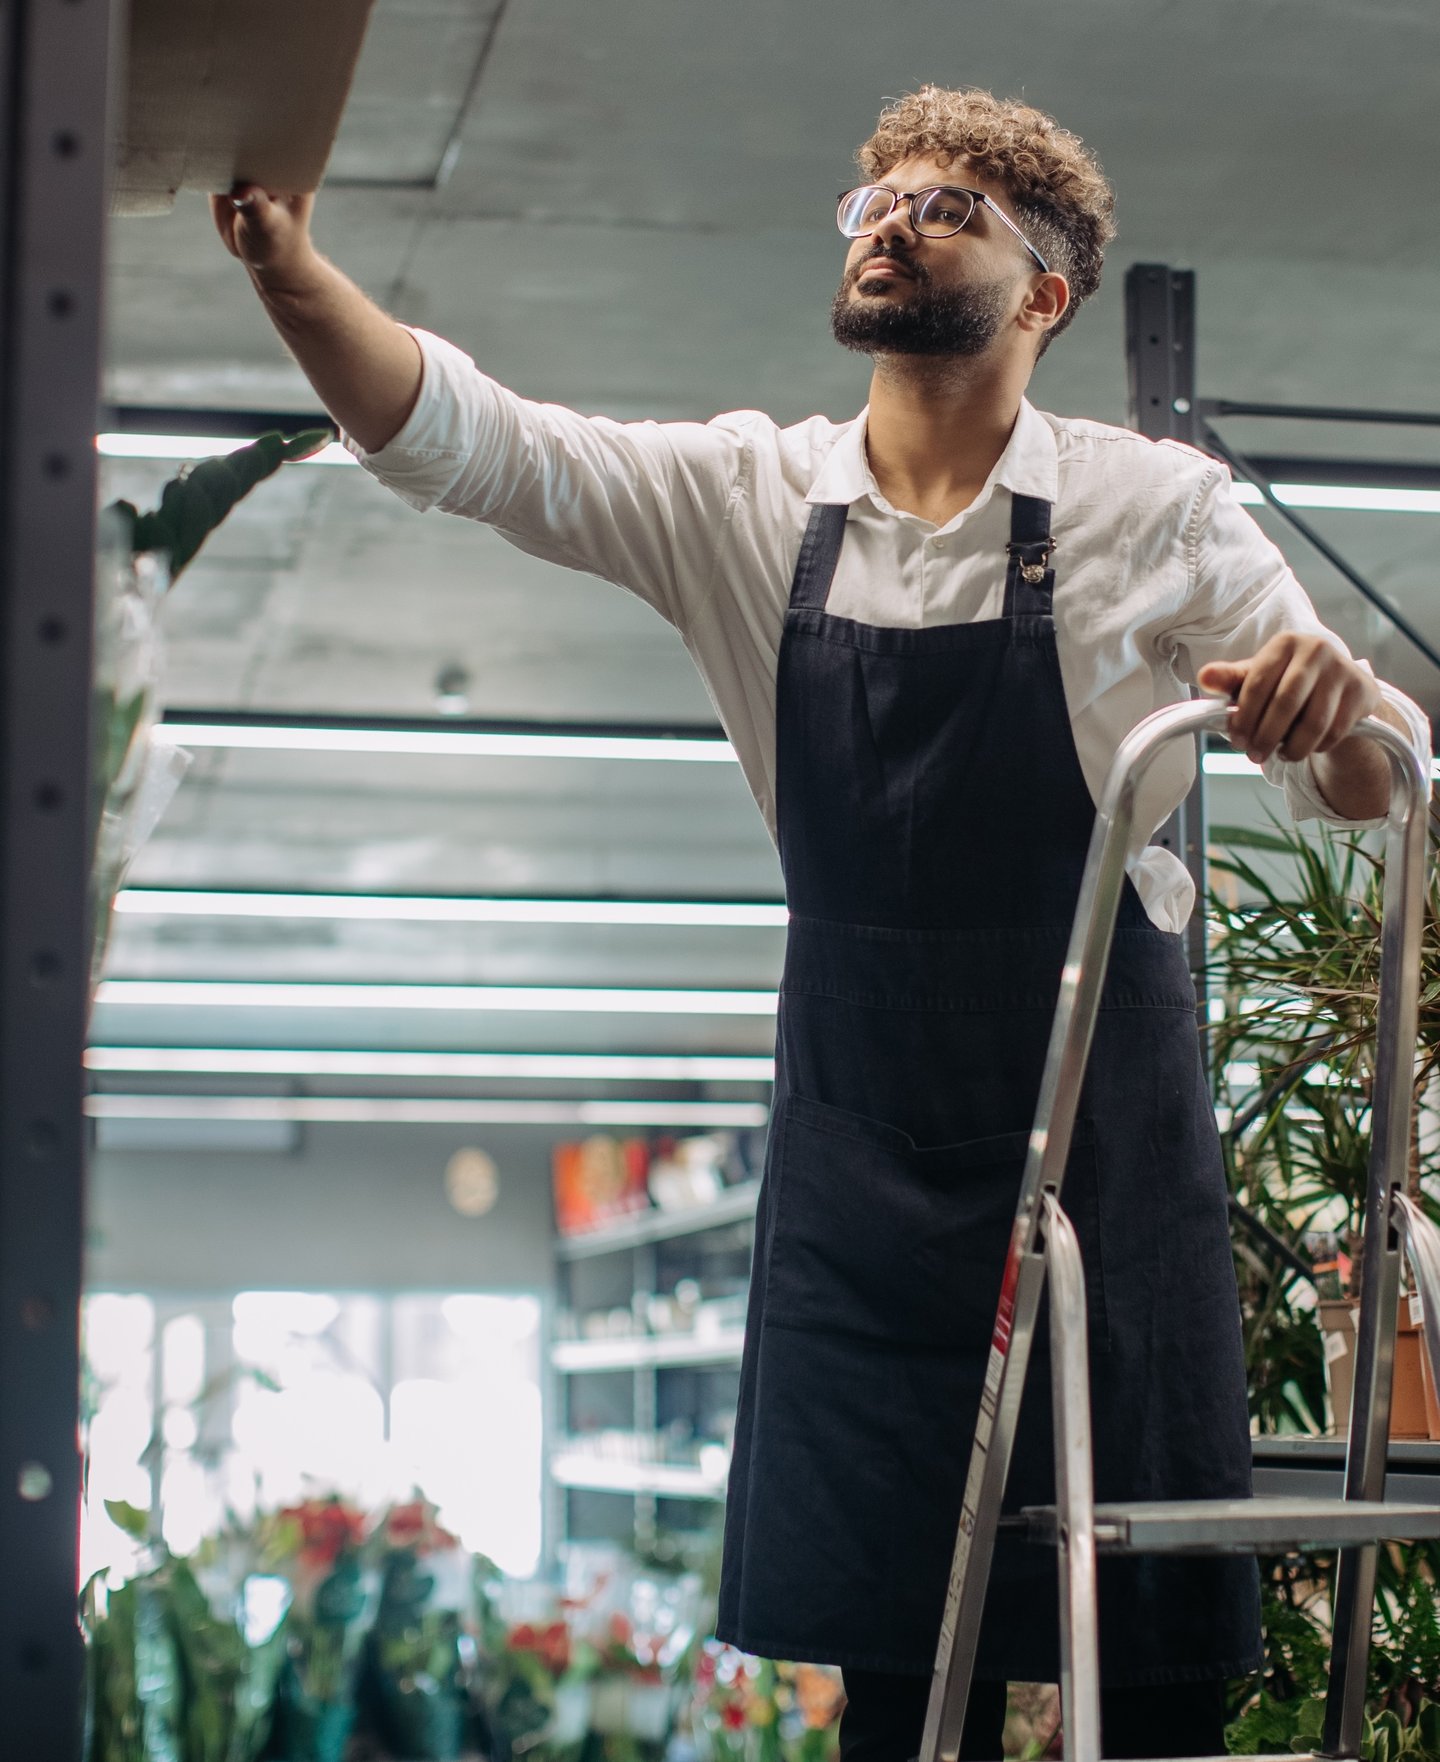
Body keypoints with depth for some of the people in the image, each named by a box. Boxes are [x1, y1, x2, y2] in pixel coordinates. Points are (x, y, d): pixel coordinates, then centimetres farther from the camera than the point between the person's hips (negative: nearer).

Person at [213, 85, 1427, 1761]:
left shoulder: (1156, 510, -4)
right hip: (861, 1132, 2)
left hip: (1099, 1116, -2)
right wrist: (290, 265, -23)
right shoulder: (748, 497, 2)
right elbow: (456, 438, -7)